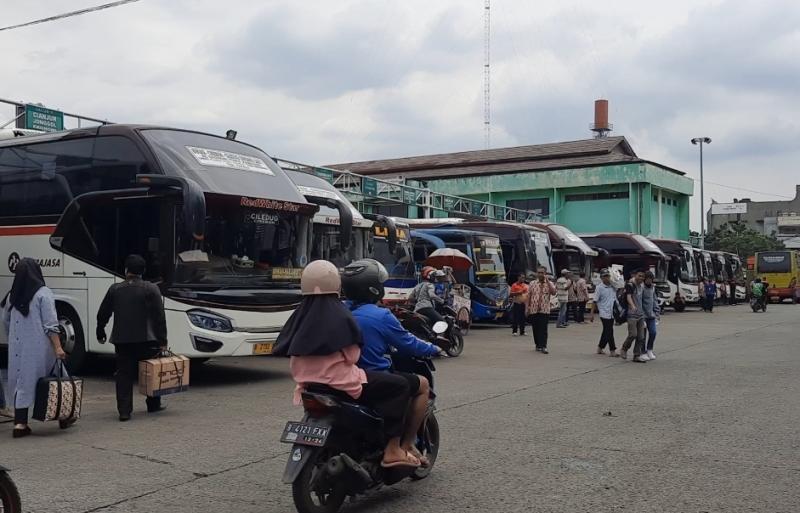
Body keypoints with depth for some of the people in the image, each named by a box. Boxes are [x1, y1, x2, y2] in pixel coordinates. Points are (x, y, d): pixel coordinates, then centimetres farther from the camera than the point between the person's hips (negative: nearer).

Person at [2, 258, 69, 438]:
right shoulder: (43, 293, -8)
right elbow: (50, 324, -13)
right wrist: (58, 347, -12)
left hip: (17, 348, 5)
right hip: (39, 347, -4)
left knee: (21, 381, 8)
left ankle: (20, 423, 3)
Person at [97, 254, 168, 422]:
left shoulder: (115, 289, 3)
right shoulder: (151, 289, -4)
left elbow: (102, 314, 10)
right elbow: (160, 317, -7)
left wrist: (100, 333, 25)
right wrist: (162, 341, -4)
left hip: (122, 340, 2)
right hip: (145, 339, -2)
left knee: (124, 375, 6)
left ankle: (124, 411, 2)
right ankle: (153, 405, 22)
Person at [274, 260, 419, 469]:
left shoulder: (300, 315, 8)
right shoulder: (339, 315, -12)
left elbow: (288, 353, 10)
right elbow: (351, 355, -12)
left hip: (309, 386, 8)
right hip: (341, 383, -8)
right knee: (399, 386, -2)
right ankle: (393, 448, -8)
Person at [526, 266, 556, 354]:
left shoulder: (549, 284, 6)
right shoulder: (532, 283, 9)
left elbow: (553, 292, -14)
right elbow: (528, 296, 9)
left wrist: (547, 281, -15)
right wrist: (527, 308, 2)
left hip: (544, 310, -2)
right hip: (533, 310, 2)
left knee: (543, 329, -10)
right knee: (535, 329, 7)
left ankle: (543, 346, -11)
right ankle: (538, 345, 19)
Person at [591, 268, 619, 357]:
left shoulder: (613, 286, 8)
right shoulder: (599, 288, -8)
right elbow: (595, 301, -8)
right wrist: (592, 314, -10)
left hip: (612, 313, 6)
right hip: (604, 313, -6)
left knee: (606, 332, 14)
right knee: (609, 332, -7)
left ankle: (600, 348, 26)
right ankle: (612, 350, -3)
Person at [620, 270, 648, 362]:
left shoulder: (642, 285, 12)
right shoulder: (630, 285, -11)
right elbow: (628, 297, -26)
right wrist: (632, 306, -43)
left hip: (640, 314, 7)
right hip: (632, 314, -7)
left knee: (640, 336, 4)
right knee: (633, 334, -13)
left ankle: (637, 355, 10)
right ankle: (624, 349, 11)